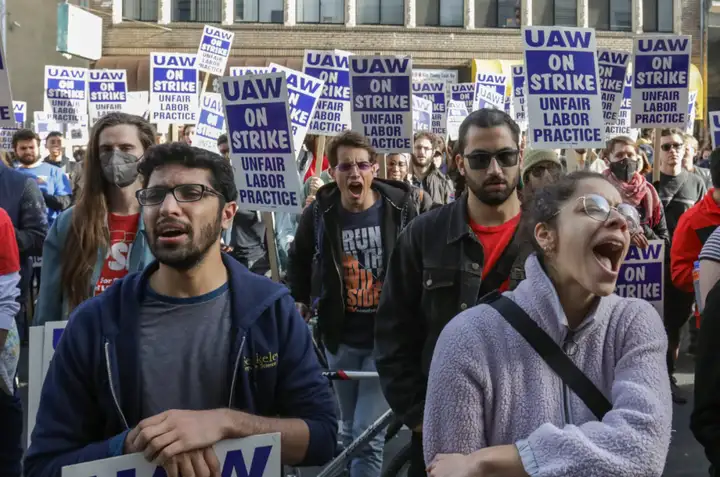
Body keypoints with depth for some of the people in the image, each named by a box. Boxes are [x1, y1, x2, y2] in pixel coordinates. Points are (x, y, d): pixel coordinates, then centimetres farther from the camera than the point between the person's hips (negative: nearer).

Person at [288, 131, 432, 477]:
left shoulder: (406, 207, -12)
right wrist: (300, 301, 11)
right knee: (349, 430, 18)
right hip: (340, 338, 3)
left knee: (368, 434, -7)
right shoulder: (318, 213, -4)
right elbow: (299, 260, 16)